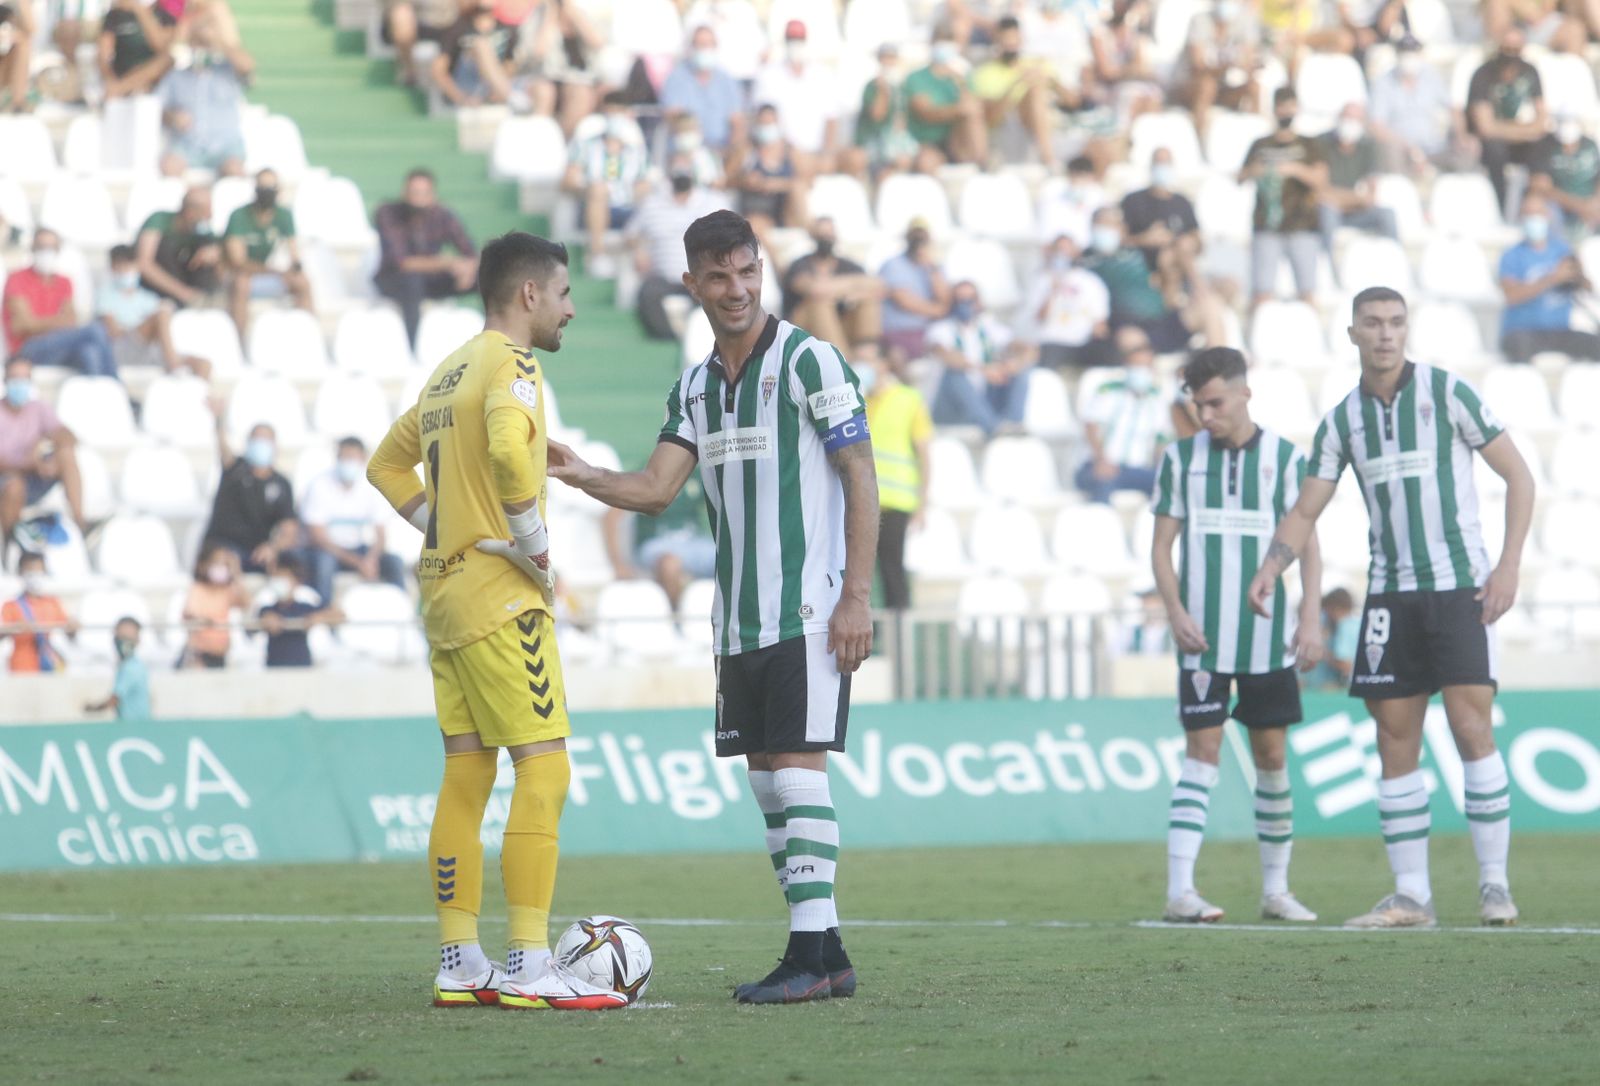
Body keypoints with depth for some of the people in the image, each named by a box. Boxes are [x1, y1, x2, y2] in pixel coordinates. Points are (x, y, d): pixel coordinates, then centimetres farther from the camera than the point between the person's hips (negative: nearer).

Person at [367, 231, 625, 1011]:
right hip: (502, 595, -9)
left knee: (466, 777, 9)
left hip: (445, 590, 9)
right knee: (544, 770, -9)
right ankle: (528, 969, -14)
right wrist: (533, 543, -19)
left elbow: (388, 464, 26)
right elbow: (507, 447, -30)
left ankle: (458, 966, 10)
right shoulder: (512, 363, -10)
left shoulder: (447, 373, 17)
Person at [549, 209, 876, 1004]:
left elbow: (861, 481, -9)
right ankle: (825, 954, 11)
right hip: (738, 621, 7)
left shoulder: (807, 360, -7)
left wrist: (857, 595, -15)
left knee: (797, 770, -13)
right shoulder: (695, 387, 13)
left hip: (809, 611, -7)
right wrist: (580, 476, -14)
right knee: (767, 782, 7)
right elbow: (657, 488, 5)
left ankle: (809, 956, -13)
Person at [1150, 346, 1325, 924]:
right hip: (1202, 636, -1)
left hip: (1267, 636, 1)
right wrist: (1175, 612, -9)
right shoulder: (1180, 458, 4)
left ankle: (1276, 889, 16)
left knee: (1271, 755, 6)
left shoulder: (1284, 458, 2)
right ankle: (1180, 890, -15)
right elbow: (1162, 545, 5)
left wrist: (1311, 619, -9)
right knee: (1202, 752, -9)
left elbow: (1307, 545, 2)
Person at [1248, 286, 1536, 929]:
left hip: (1460, 587, -4)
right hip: (1391, 595, 4)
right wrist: (1268, 571, -10)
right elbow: (1304, 514, 9)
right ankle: (1411, 896, 5)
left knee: (1472, 730, -12)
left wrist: (1510, 565, -12)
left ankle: (1494, 886, -4)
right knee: (1395, 744, 1)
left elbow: (1518, 476, -3)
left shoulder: (1447, 392, -5)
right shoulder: (1341, 422, 7)